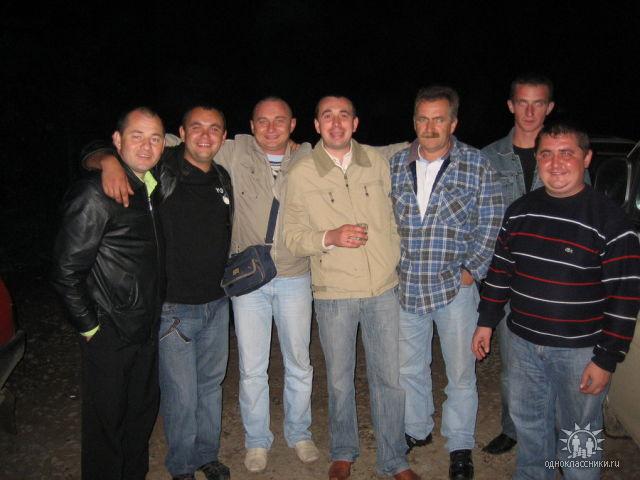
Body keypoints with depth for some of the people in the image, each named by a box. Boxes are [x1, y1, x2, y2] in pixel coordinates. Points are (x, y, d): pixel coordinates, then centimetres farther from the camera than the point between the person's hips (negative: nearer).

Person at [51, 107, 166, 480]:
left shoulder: (155, 189, 6)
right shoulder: (96, 194, -18)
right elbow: (67, 271, -17)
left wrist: (154, 312, 11)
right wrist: (89, 326, -13)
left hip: (147, 329, 7)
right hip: (110, 334, -7)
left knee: (144, 411, 21)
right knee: (107, 421, 9)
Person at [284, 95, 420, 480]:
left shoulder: (377, 162, 2)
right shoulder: (302, 174, -4)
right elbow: (294, 238, -2)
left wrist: (396, 265, 13)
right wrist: (329, 238, -20)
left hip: (384, 290, 2)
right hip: (334, 295, -1)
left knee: (390, 378, 10)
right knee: (340, 381, 13)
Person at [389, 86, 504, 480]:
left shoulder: (477, 164, -4)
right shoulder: (396, 164, 5)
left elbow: (491, 223, -3)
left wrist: (473, 270, -9)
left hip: (455, 286, -3)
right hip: (406, 286, 3)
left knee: (461, 373, 9)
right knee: (409, 367, 18)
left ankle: (461, 446, 29)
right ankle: (417, 430, 40)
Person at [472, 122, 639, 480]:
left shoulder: (608, 219, -14)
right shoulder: (520, 211, 3)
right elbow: (501, 270, 11)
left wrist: (607, 359, -14)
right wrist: (487, 322, 11)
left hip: (579, 350, -5)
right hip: (524, 342, 5)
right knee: (528, 423, 21)